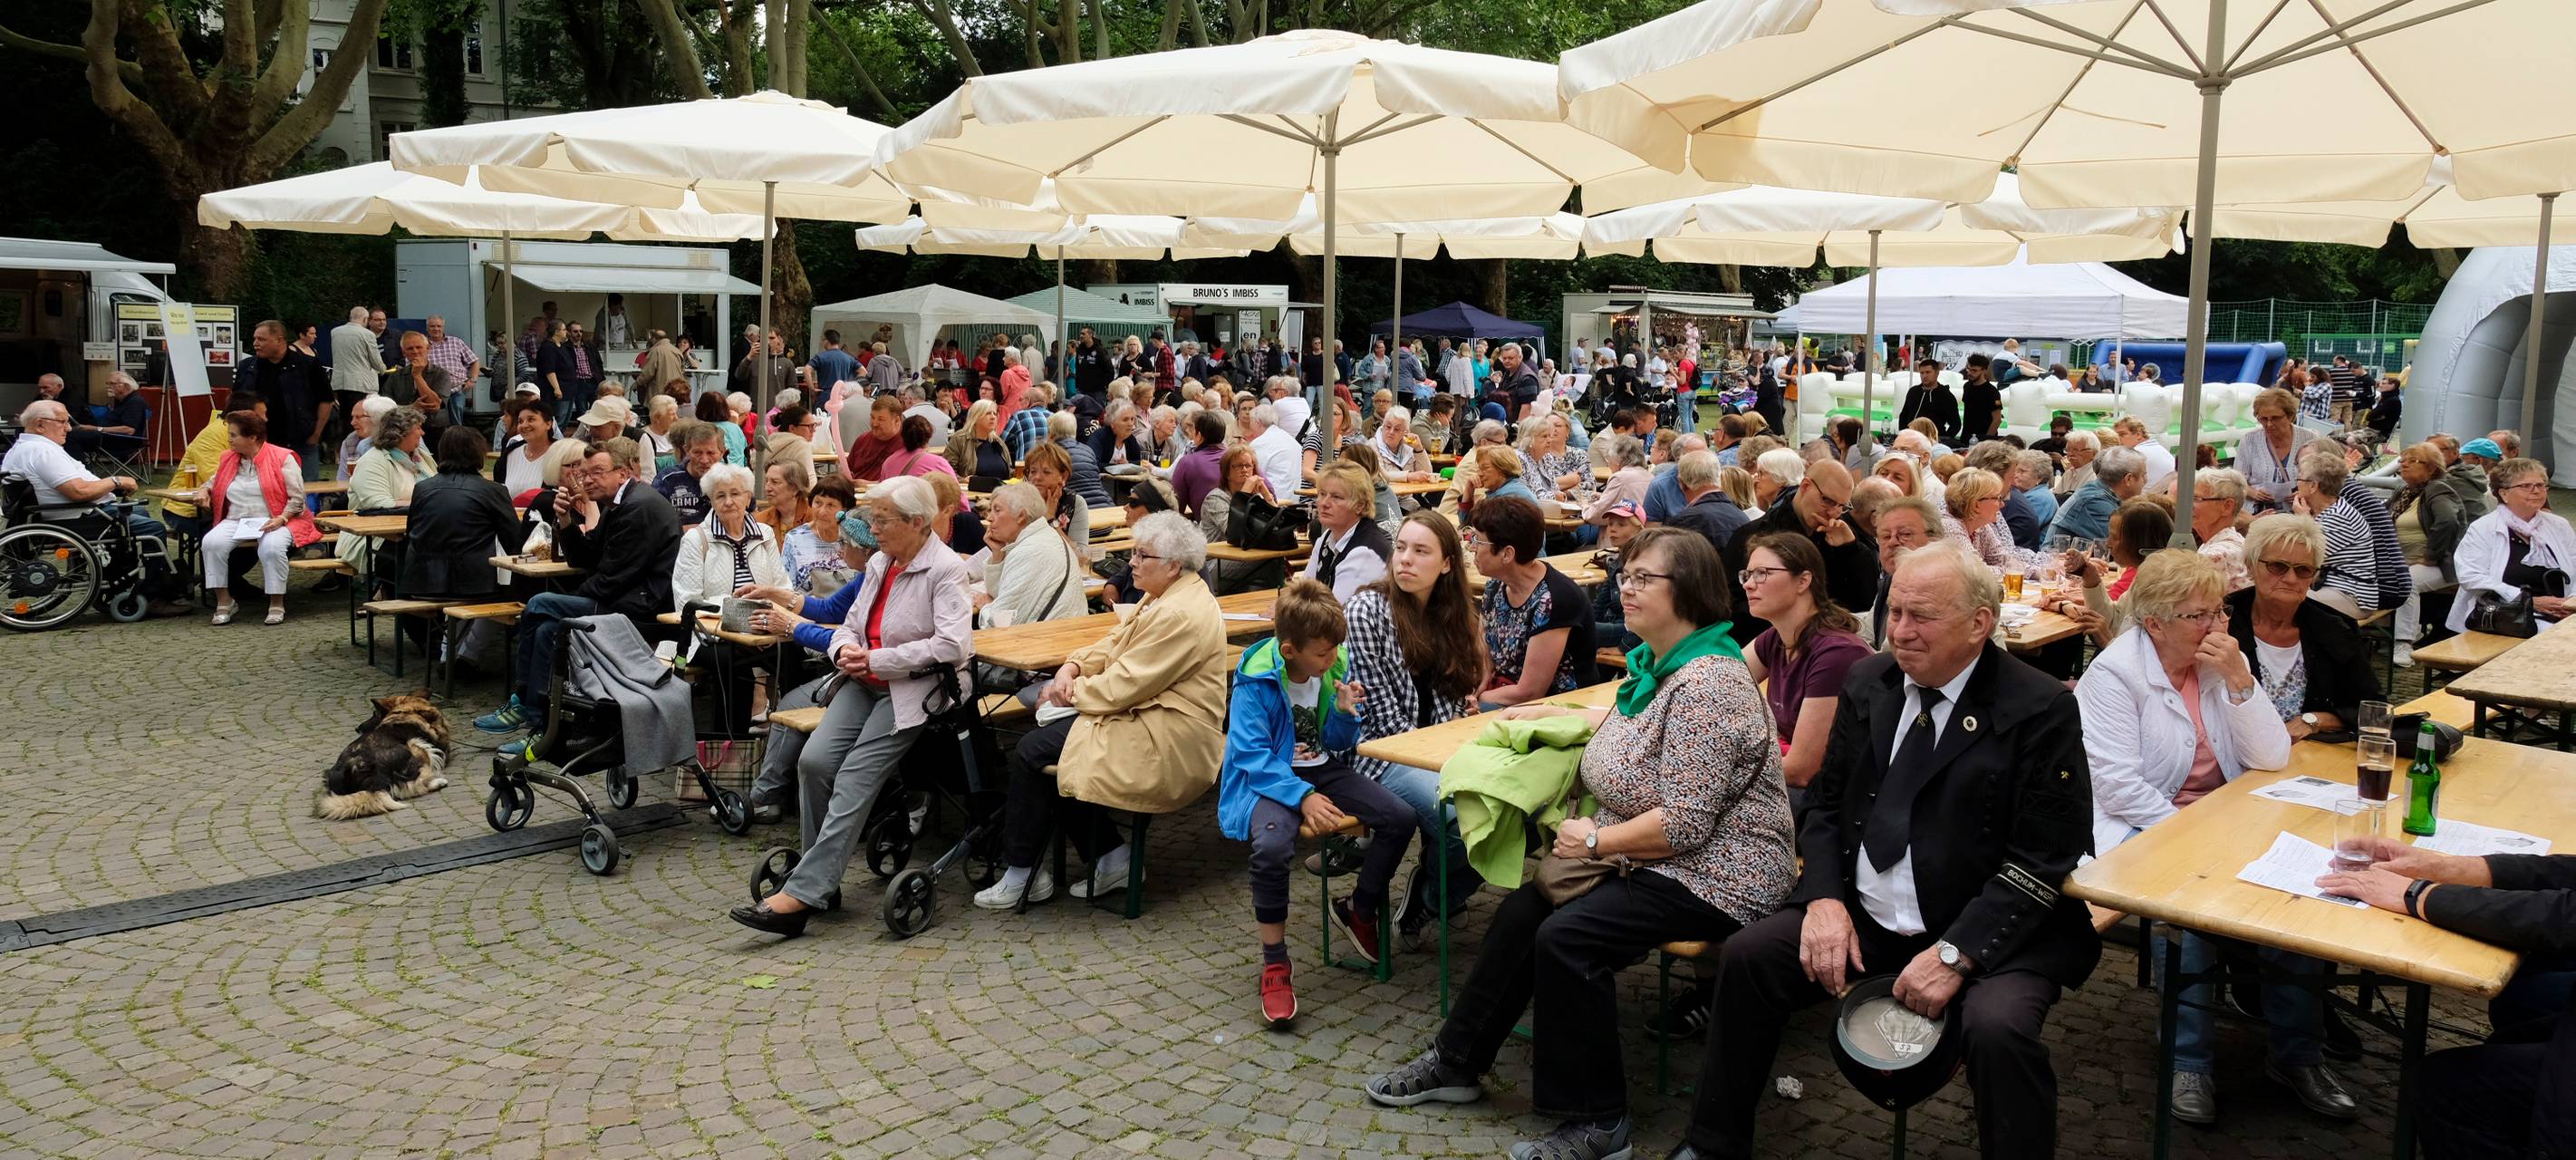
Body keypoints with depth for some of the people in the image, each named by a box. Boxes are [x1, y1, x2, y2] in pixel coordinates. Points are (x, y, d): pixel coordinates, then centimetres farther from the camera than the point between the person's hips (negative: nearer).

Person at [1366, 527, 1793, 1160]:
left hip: (1711, 875, -10)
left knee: (1567, 936, -23)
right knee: (1525, 910, 0)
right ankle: (1456, 1064, 15)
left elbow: (1684, 824, -26)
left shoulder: (1707, 685, -23)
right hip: (1646, 856, 10)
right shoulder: (1654, 665, 7)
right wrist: (1563, 715, 20)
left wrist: (1594, 840, -17)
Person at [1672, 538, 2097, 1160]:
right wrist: (1824, 897, -7)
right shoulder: (1868, 683, 6)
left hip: (1987, 932, -5)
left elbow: (2043, 857, -14)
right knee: (1746, 957, -7)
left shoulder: (2040, 709, -11)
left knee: (1998, 1027, -32)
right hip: (1863, 919, 5)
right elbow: (1825, 803, 11)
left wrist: (1955, 953, -22)